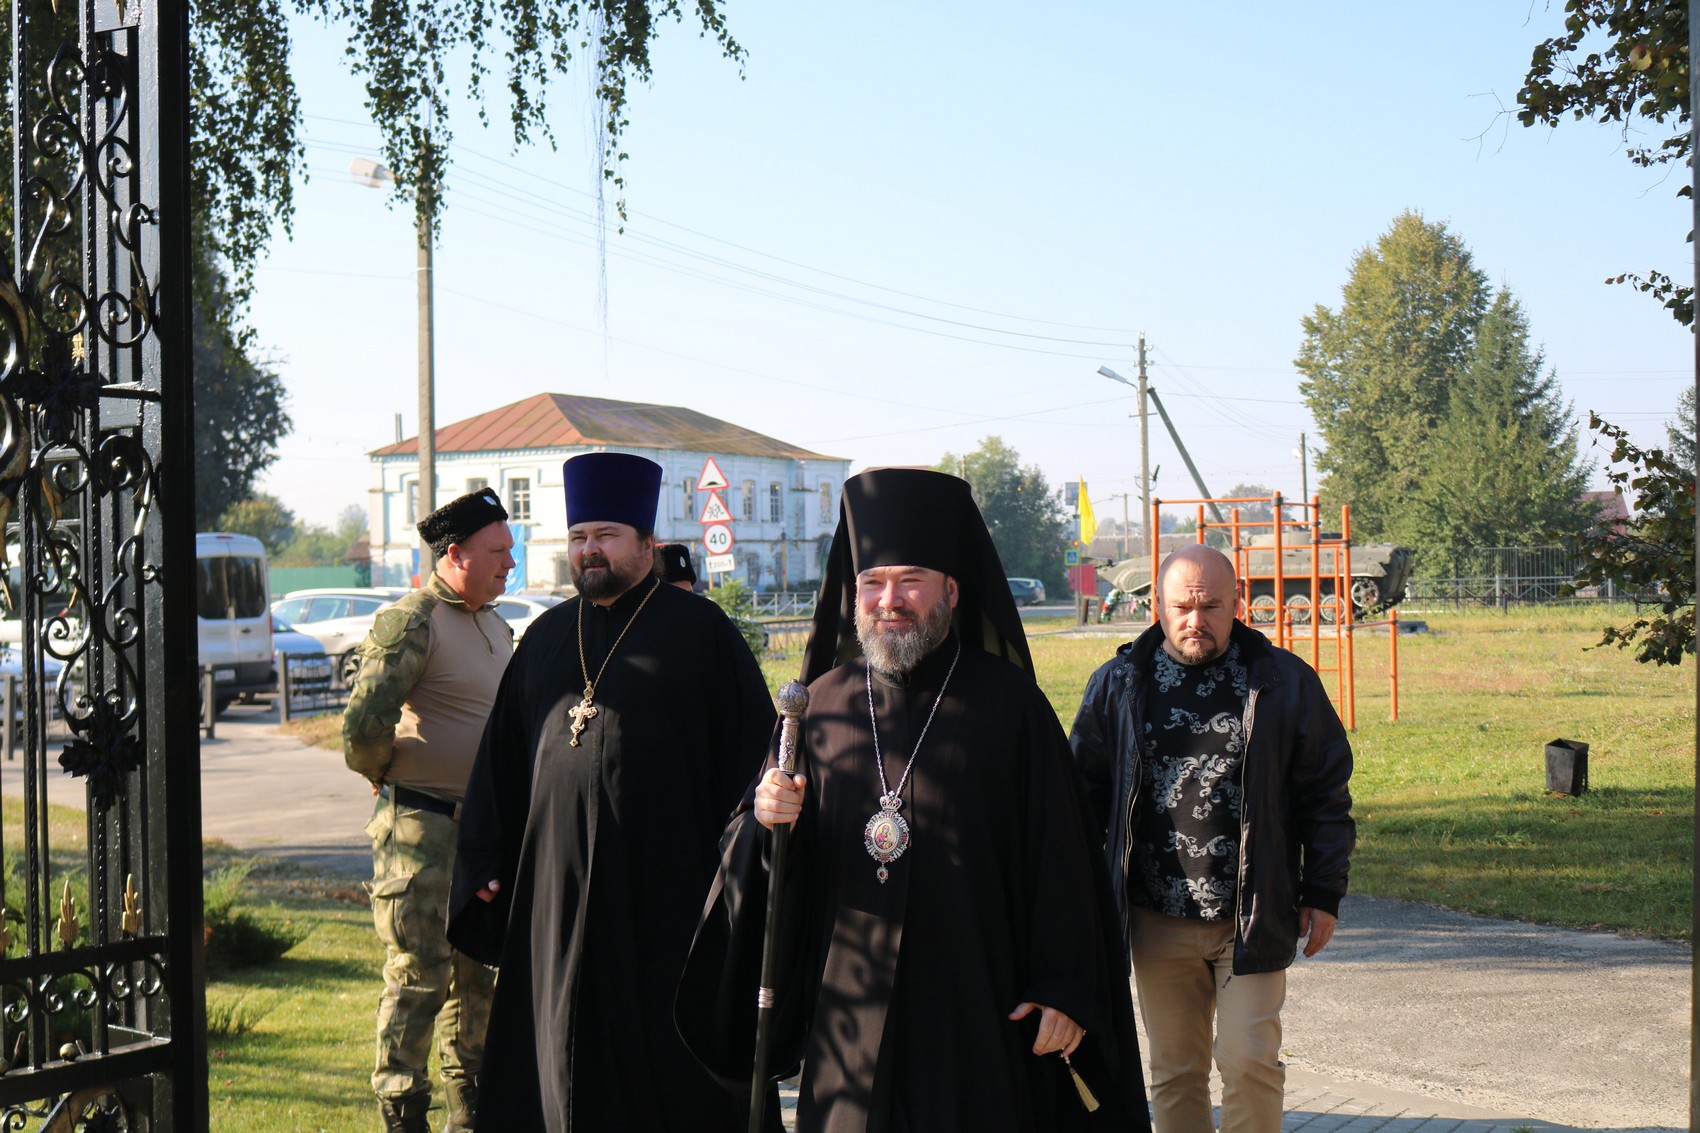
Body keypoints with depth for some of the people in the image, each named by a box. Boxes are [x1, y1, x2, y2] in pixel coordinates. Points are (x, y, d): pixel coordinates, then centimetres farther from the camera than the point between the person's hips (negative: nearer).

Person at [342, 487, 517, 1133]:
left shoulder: (497, 626, 13)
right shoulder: (410, 622, -15)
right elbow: (365, 722, -23)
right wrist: (382, 770, -5)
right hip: (421, 826, -8)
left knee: (479, 971, 15)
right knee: (419, 974, -3)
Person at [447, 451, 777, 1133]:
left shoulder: (699, 631, -1)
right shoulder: (546, 638, 14)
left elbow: (752, 750, -5)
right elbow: (500, 760, 16)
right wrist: (485, 864, 10)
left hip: (664, 884, -5)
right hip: (556, 882, 5)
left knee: (663, 1045, 2)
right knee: (566, 1045, 9)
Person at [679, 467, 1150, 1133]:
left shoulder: (1008, 704, -3)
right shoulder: (822, 705, 6)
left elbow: (1060, 858, -6)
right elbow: (772, 866, 10)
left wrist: (1066, 988, -10)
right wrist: (765, 823, -12)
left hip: (978, 1013, -2)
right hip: (850, 1012, 3)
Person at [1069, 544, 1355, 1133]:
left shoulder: (1284, 682, 0)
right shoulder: (1118, 685, 3)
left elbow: (1326, 793, 5)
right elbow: (1085, 792, 10)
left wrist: (1323, 894, 3)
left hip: (1251, 918, -1)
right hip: (1158, 923, 2)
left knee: (1249, 1062, -5)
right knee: (1175, 1073, 9)